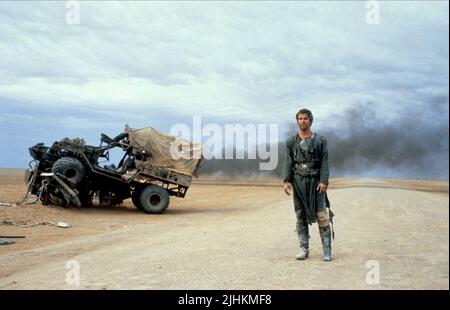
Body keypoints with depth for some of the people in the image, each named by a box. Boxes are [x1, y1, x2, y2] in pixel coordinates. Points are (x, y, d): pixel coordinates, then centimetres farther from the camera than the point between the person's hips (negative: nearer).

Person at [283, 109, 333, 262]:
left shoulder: (320, 140, 3)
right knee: (301, 216, 6)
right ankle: (304, 249, 13)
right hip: (298, 181, 2)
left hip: (315, 181, -2)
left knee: (321, 216, -5)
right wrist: (286, 180, -7)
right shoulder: (291, 141, 9)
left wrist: (324, 181, -11)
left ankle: (327, 249, 1)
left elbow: (324, 162, -1)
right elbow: (288, 162, 4)